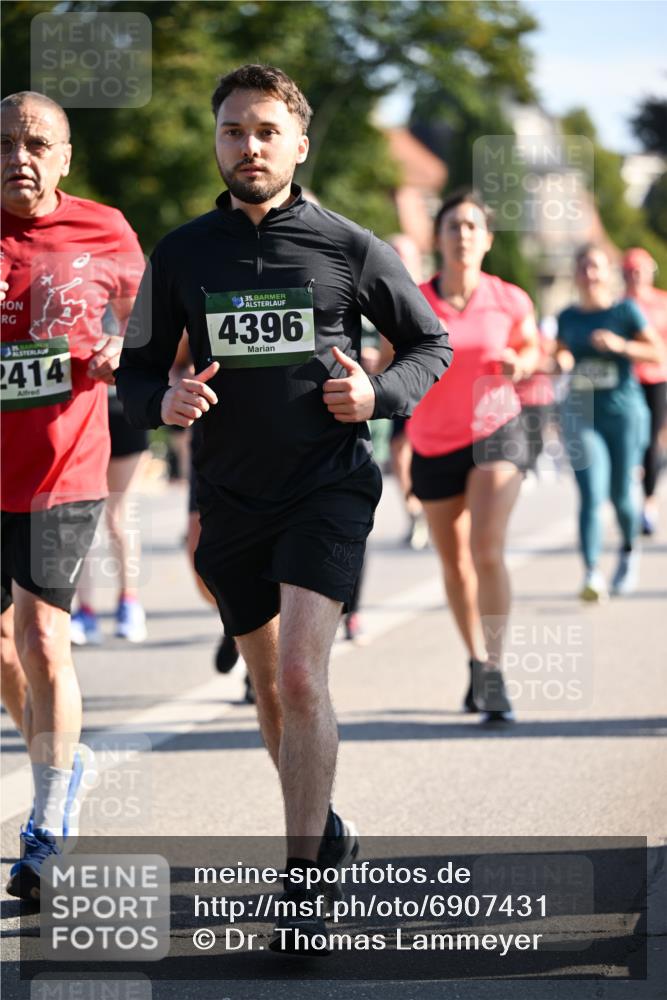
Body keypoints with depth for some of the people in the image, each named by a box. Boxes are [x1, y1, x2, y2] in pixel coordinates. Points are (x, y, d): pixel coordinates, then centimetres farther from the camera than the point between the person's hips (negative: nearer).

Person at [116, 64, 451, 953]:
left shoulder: (351, 249, -4)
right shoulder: (181, 255, 2)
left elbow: (432, 344, 7)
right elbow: (136, 368, 10)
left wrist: (377, 394, -12)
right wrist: (161, 402, -13)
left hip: (328, 486, -4)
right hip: (231, 496, 4)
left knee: (300, 673, -18)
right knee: (270, 689, 14)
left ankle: (301, 885, -13)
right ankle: (324, 828, 37)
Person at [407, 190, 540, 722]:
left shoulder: (509, 300, -8)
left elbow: (530, 345, 11)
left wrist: (521, 363, -11)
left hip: (496, 433, -2)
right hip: (435, 445, 2)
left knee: (488, 549, -21)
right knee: (455, 563, 12)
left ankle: (494, 676, -18)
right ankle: (476, 661, 33)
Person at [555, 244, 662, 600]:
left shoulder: (625, 311, -2)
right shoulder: (568, 317, 7)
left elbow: (657, 353, -4)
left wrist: (620, 345, -19)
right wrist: (560, 361, -4)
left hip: (622, 411, -1)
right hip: (581, 414, 1)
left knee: (620, 494, 8)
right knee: (591, 494, -14)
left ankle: (629, 550, 39)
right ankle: (591, 574, -21)